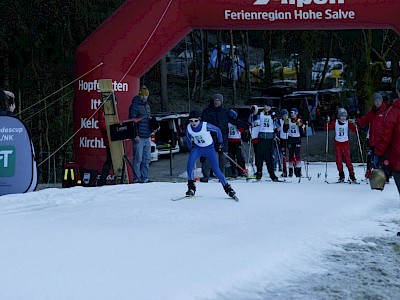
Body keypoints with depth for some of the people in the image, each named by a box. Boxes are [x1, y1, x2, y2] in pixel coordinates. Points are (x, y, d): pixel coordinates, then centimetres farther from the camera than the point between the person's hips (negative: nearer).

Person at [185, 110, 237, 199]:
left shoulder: (206, 126, -25)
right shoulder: (189, 128, -15)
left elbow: (218, 131, -8)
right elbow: (188, 138, 7)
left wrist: (220, 143, 0)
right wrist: (191, 149, 14)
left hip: (209, 148, -2)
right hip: (197, 148, 2)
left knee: (216, 170, -8)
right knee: (190, 163, -24)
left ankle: (227, 187, 10)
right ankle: (191, 187, -14)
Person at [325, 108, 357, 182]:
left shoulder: (348, 123, 0)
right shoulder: (335, 122, 2)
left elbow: (354, 129, -8)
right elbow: (327, 128, 0)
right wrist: (327, 122, -16)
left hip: (345, 143, -1)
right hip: (337, 143, 1)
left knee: (348, 159, -7)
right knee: (338, 160, 0)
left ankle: (351, 174, -4)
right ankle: (341, 176, 7)